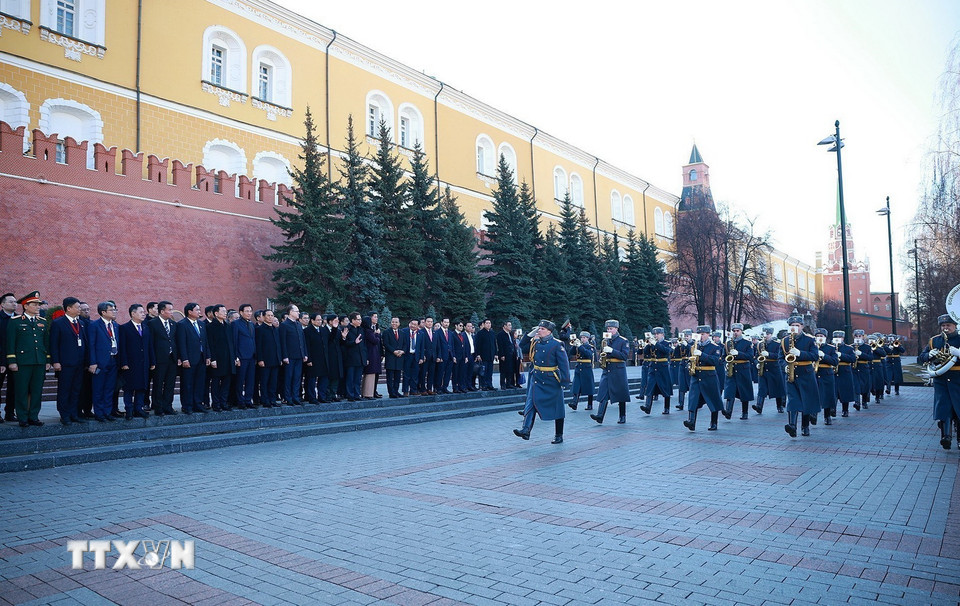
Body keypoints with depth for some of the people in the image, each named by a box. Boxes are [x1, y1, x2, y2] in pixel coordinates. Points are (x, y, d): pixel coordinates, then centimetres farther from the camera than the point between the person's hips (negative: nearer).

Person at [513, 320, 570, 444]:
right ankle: (526, 430, -17)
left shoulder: (557, 345, -10)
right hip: (536, 379, 5)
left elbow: (564, 364, -12)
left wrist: (564, 381, -17)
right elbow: (522, 345, 21)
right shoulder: (535, 343, 7)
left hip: (552, 381, -5)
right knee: (531, 403, -10)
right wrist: (532, 333, 5)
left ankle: (559, 436, 16)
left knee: (556, 409, 5)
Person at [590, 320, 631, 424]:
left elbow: (624, 356, -13)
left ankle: (622, 417, 14)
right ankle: (600, 415, -15)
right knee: (603, 392, -7)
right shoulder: (605, 340, 13)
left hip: (618, 370, -4)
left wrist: (612, 351, -22)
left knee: (621, 393, 3)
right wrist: (602, 355, 0)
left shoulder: (623, 341, -2)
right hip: (606, 370, 4)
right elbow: (601, 353, 23)